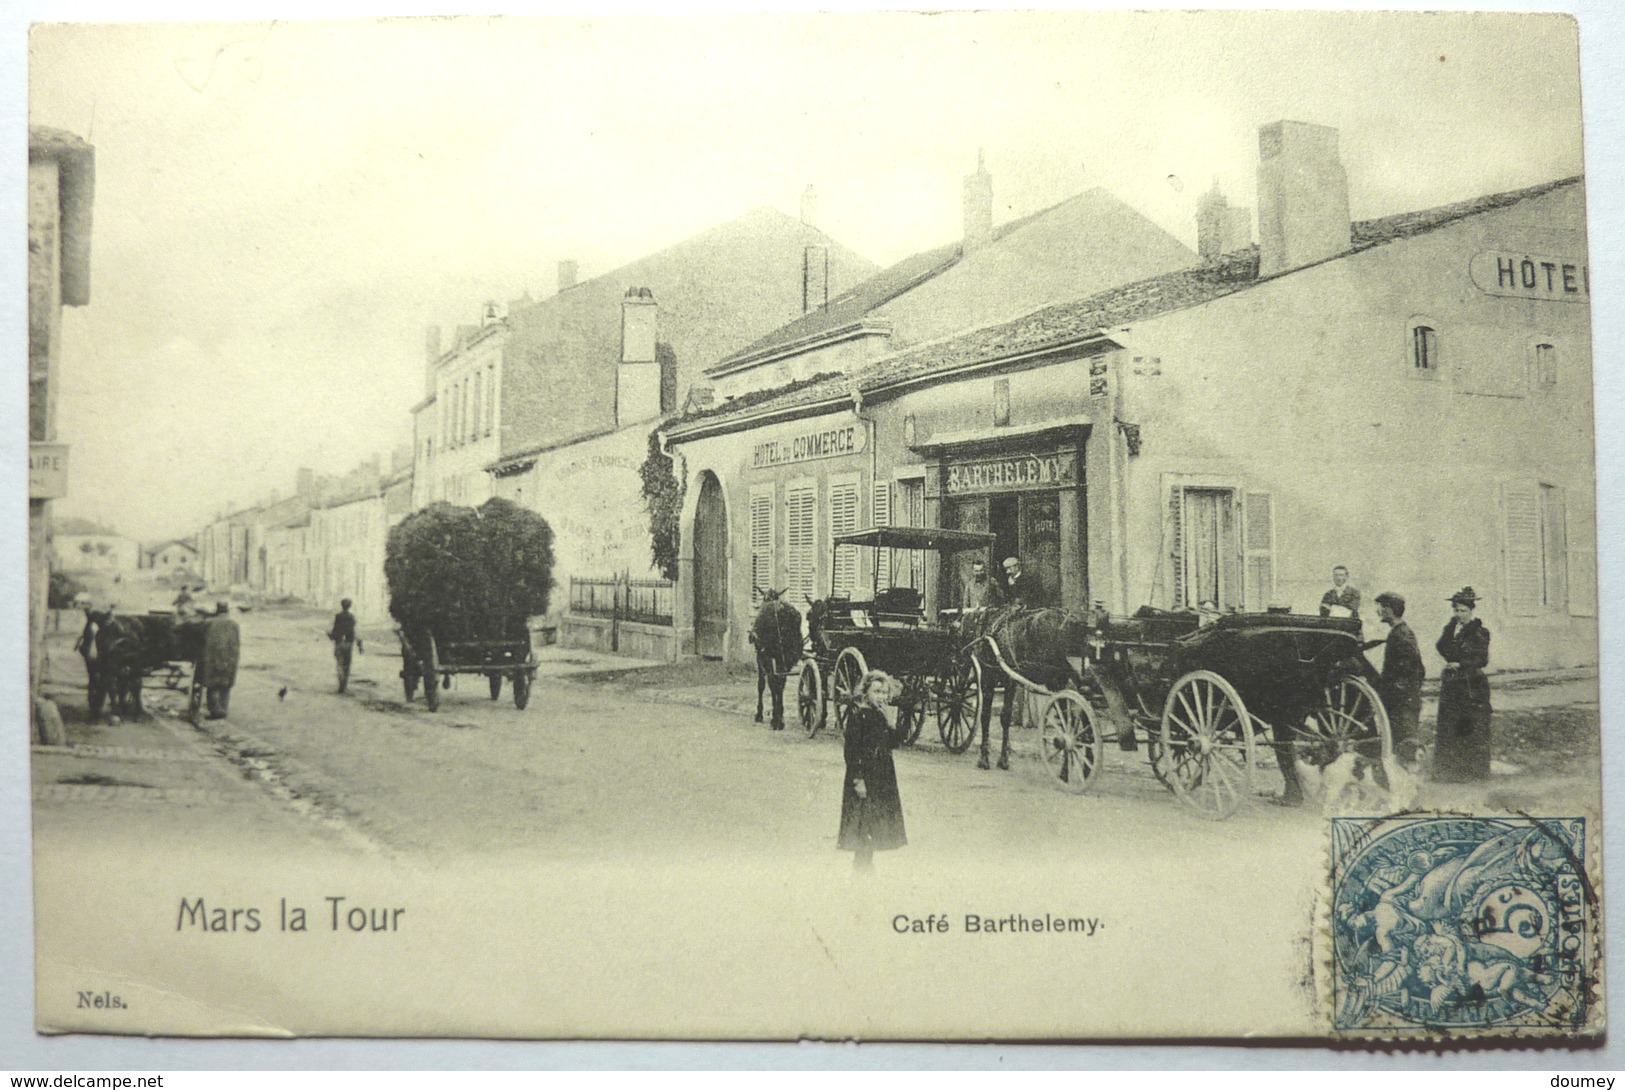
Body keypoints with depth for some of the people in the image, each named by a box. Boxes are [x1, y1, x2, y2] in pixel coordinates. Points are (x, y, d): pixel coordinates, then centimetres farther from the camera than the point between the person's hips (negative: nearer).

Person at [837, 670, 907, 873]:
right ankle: (861, 863, 4)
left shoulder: (880, 716, 10)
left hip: (883, 776, 8)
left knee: (876, 822, 12)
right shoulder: (858, 716, -13)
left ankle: (867, 861, 22)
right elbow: (851, 751, -16)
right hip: (864, 775, -8)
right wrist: (858, 779, -19)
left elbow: (893, 743, 9)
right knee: (863, 818, -4)